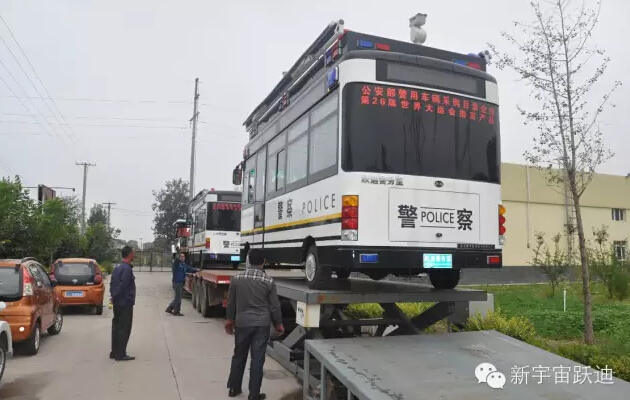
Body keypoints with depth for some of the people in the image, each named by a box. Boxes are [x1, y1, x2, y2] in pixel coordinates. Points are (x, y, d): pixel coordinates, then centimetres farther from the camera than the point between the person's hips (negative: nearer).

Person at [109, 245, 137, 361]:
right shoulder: (127, 269, -19)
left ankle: (115, 352, 22)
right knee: (124, 328, -2)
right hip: (125, 303, -10)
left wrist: (114, 296, 16)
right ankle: (120, 354, 1)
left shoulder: (118, 267, 11)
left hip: (117, 302, 10)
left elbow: (112, 283, 15)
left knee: (116, 327, 14)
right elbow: (123, 286, -23)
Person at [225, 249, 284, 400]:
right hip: (262, 324, -2)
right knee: (257, 359, 4)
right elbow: (274, 306, -2)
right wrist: (278, 324, 10)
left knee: (239, 356, 17)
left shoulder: (236, 278, -3)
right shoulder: (269, 281, -7)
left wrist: (230, 321, 18)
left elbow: (230, 302, 5)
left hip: (242, 323, 2)